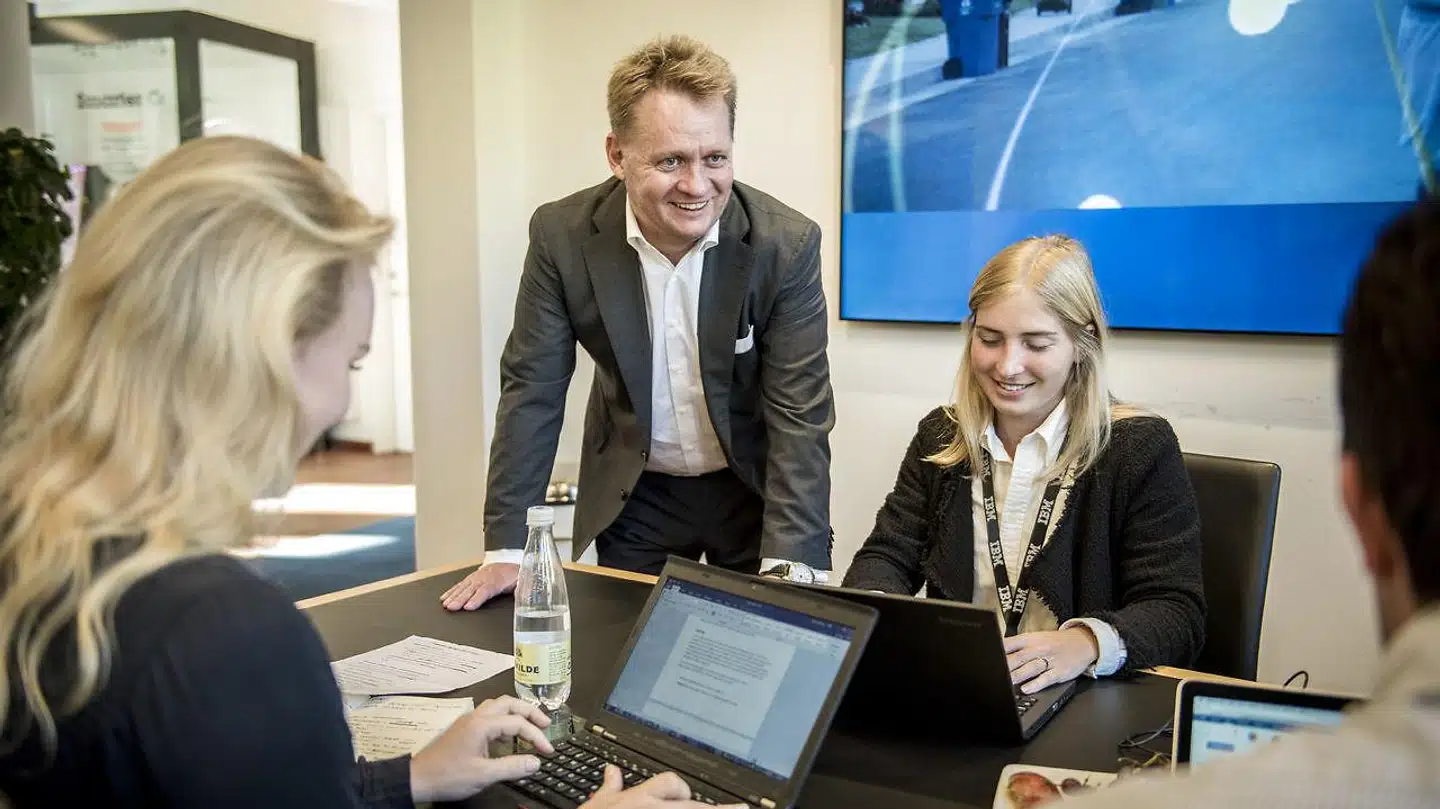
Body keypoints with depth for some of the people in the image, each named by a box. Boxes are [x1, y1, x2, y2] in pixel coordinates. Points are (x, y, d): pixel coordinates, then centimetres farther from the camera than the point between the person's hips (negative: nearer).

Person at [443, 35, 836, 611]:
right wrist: (506, 549, -14)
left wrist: (789, 568, -30)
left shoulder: (786, 244, -20)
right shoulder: (562, 235, -16)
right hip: (632, 494, 1)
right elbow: (532, 389, -10)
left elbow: (800, 411, -20)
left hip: (752, 486, -1)